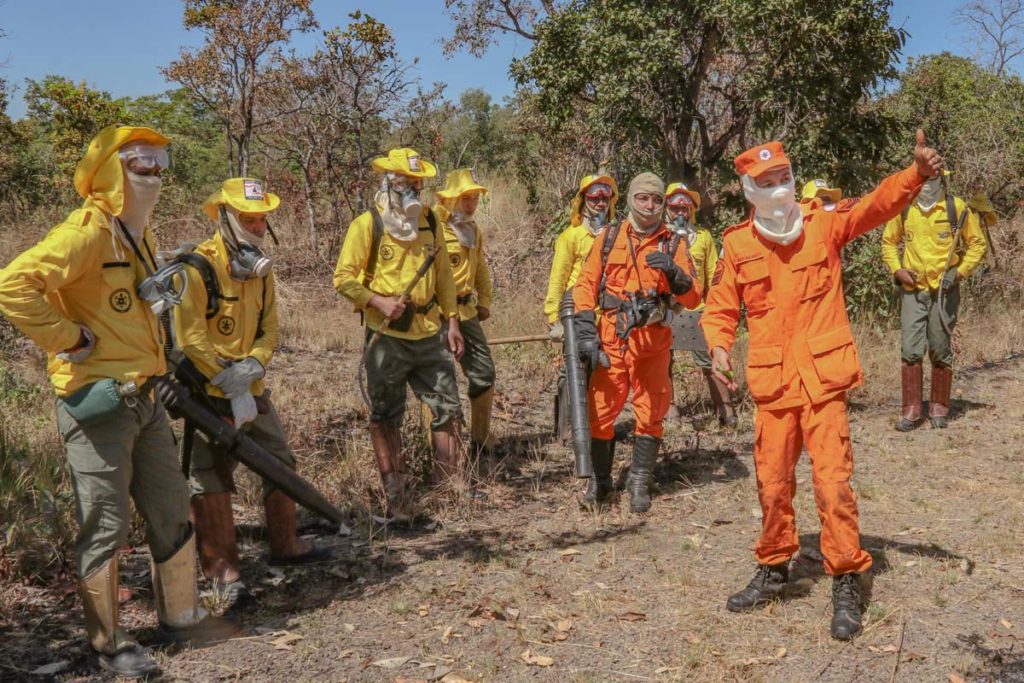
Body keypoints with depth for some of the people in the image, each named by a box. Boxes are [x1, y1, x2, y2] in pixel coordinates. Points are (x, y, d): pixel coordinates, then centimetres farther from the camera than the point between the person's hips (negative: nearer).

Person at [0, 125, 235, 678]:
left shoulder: (139, 236, 14)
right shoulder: (87, 233, -15)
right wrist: (67, 338, -19)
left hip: (143, 399, 9)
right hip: (97, 403, -9)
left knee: (172, 513, 15)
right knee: (106, 526, 2)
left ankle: (179, 616, 30)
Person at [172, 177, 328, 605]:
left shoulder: (261, 270, 8)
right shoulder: (199, 268, -16)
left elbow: (269, 329, 7)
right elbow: (189, 337, -21)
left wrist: (252, 367, -13)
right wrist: (230, 385, -21)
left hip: (252, 389, 8)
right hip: (209, 392, -8)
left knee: (279, 462, 14)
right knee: (211, 479, -3)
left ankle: (284, 545, 30)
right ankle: (222, 568, 5)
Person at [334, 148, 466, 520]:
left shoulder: (429, 221, 9)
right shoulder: (367, 224, -7)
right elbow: (343, 278, -8)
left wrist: (451, 321, 10)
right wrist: (378, 301, -22)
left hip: (430, 332, 5)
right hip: (387, 336, -5)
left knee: (446, 408, 8)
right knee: (385, 416, 5)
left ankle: (450, 485, 22)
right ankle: (394, 496, 15)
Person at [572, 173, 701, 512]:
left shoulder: (673, 244, 6)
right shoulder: (609, 238, 7)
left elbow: (693, 298, 2)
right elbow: (586, 284, 5)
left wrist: (673, 272, -17)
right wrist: (586, 333, -5)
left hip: (653, 343, 0)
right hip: (610, 341, 0)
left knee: (650, 414, 4)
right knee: (600, 411, 1)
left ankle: (639, 484, 17)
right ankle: (599, 480, 18)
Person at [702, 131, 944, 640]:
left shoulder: (823, 224, 0)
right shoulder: (737, 245, 4)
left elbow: (878, 204, -15)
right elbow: (720, 310, 10)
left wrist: (917, 173, -33)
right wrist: (719, 347, -10)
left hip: (823, 379, -2)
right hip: (772, 385, 2)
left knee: (833, 480, -6)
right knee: (772, 485, 12)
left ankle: (846, 583, 8)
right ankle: (773, 570, 32)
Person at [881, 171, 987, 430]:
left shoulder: (957, 208, -3)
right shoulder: (904, 209, 3)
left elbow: (977, 243, 5)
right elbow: (888, 242, 15)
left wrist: (960, 272, -8)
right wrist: (897, 269, -1)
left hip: (945, 290, -1)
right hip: (912, 290, 1)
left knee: (941, 350, 6)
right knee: (910, 350, -4)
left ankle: (939, 408, 19)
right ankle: (911, 410, 3)